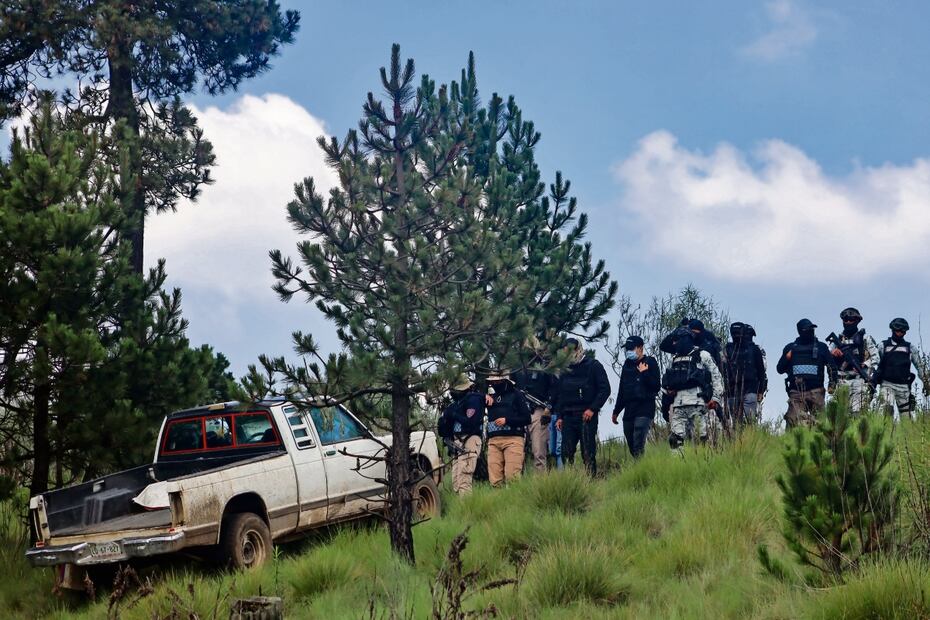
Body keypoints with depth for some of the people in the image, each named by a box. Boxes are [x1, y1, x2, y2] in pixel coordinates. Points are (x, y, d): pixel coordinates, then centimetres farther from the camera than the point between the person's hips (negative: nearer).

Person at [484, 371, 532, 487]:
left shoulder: (516, 395, 9)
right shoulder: (491, 397, 23)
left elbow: (526, 418, 3)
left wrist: (507, 420, -8)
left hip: (513, 439, -4)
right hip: (493, 440, 4)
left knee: (512, 477, -15)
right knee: (494, 479, -7)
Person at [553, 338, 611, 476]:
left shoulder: (593, 365, 2)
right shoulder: (565, 370, 17)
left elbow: (605, 389, -4)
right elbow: (559, 395, 22)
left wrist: (592, 409, -12)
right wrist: (559, 416, 11)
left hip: (587, 416, -5)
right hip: (568, 417, 5)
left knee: (588, 453, -6)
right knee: (566, 453, -2)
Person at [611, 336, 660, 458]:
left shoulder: (650, 363, 0)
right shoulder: (627, 365, 17)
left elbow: (656, 387, -9)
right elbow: (622, 390, 25)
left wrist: (644, 373, -17)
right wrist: (616, 411, 25)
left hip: (644, 410, -7)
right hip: (629, 410, 7)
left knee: (638, 446, -19)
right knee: (631, 446, 5)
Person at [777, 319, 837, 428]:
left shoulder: (821, 347, 14)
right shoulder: (790, 347, 16)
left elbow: (831, 366, 12)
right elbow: (780, 369, 18)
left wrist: (832, 384, -1)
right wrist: (786, 358, -1)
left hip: (815, 391, 0)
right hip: (796, 392, 0)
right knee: (793, 420, -12)